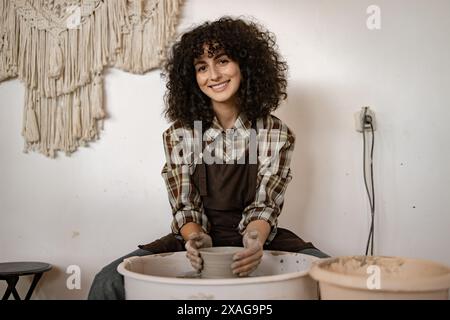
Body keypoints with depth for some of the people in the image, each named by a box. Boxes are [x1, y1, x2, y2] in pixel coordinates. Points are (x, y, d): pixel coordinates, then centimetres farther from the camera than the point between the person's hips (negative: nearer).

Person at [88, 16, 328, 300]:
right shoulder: (179, 135, -3)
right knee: (108, 283, -22)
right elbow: (185, 207, -4)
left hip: (256, 239, 0)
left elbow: (263, 206, -6)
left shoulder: (277, 135, -4)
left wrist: (255, 238, -30)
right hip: (200, 240, 0)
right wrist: (196, 238, -27)